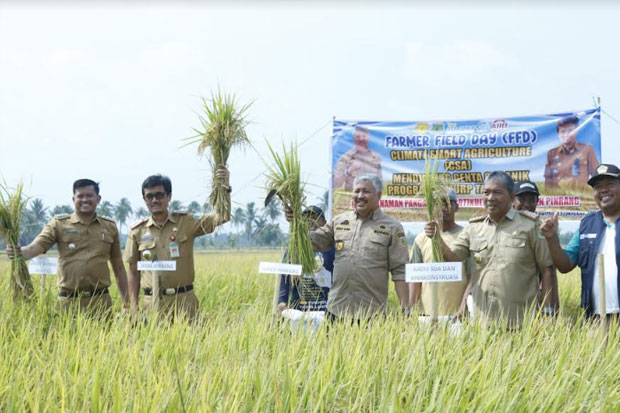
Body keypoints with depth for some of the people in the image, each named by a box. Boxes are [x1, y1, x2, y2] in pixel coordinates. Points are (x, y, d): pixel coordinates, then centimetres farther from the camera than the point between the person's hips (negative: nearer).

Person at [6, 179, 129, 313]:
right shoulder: (59, 224, 4)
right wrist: (19, 251, -31)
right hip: (69, 302, -1)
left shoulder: (110, 227, 10)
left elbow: (119, 268, 14)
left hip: (101, 302, 1)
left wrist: (127, 303, 11)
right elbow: (36, 247, -8)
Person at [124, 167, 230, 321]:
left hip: (184, 301, -1)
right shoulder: (137, 231, 6)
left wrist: (224, 187, -19)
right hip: (152, 302, 1)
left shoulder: (186, 222, 3)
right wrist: (134, 307, 5)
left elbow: (222, 217, -6)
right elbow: (134, 272, 10)